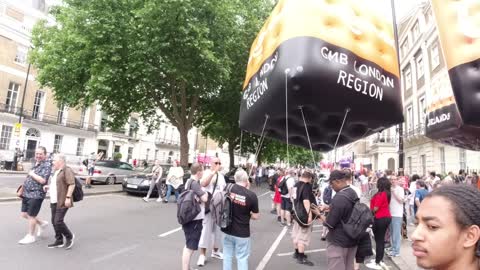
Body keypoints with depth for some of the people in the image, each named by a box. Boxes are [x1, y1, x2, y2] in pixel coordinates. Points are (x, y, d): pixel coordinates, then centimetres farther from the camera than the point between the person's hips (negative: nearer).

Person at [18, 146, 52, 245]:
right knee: (24, 214, 15)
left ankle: (30, 236, 19)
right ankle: (41, 223, 33)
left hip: (36, 194, -8)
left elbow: (42, 180, -26)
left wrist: (32, 174, -13)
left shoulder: (47, 165, -16)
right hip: (27, 193, 8)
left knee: (31, 215, 3)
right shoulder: (36, 164, 12)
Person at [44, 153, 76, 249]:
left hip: (62, 202, -9)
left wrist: (68, 197, -23)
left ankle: (69, 236, 10)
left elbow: (72, 184, -20)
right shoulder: (57, 171, 16)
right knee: (54, 221, 10)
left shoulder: (67, 170, -13)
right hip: (54, 201, 9)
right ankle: (59, 241, 19)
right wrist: (49, 187, 12)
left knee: (58, 221, -10)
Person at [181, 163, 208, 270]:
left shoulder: (189, 181, 11)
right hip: (194, 219, -11)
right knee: (190, 247, -2)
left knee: (188, 245, 22)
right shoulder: (194, 183, -20)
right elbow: (204, 198, -22)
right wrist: (205, 192, -4)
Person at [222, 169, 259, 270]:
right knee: (242, 258, 11)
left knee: (227, 256, 18)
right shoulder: (251, 195, -18)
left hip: (227, 230, 4)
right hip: (242, 233, -3)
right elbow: (256, 217, -9)